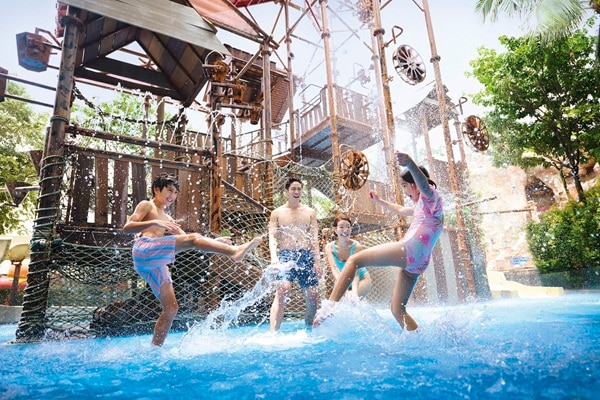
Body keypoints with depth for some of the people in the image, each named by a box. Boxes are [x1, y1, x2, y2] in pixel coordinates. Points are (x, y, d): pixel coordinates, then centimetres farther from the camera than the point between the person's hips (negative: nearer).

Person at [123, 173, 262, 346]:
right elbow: (127, 228, -2)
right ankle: (235, 251, -38)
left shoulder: (167, 218, 33)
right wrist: (154, 222, -18)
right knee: (193, 238, -25)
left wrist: (214, 241, 11)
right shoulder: (146, 205, 12)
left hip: (157, 264, 8)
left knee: (171, 308, 5)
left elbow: (185, 238, 24)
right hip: (144, 250, -8)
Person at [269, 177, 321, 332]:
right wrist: (274, 256, -18)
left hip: (306, 255, 3)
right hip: (285, 255, -2)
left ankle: (309, 329, 26)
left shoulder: (310, 212, 13)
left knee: (313, 296, 3)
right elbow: (272, 236, -1)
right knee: (282, 290, -23)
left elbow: (314, 238, 8)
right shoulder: (277, 213, 8)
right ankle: (273, 333, -24)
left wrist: (317, 260, -2)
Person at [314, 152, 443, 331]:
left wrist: (410, 163, -41)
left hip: (410, 250, -10)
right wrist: (380, 201, 57)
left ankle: (330, 305, -21)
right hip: (417, 263, 10)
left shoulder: (430, 195, 5)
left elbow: (423, 184, -22)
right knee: (398, 310, 12)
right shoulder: (422, 206, 33)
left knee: (354, 260, -9)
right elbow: (401, 210, 52)